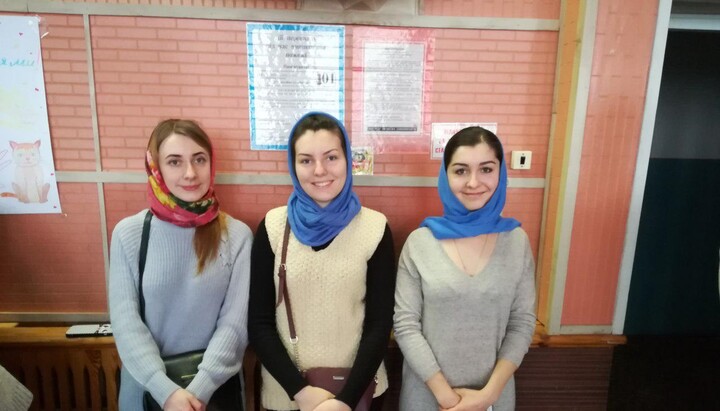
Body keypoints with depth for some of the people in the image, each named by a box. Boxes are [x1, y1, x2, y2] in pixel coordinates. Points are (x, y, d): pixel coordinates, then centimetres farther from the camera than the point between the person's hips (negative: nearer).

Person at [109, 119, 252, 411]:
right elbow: (125, 322, -10)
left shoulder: (237, 235, -12)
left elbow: (235, 322, -11)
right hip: (147, 387, 1)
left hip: (214, 386, 0)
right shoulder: (128, 234, -9)